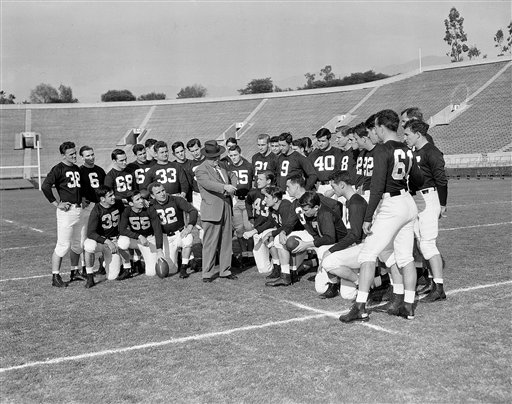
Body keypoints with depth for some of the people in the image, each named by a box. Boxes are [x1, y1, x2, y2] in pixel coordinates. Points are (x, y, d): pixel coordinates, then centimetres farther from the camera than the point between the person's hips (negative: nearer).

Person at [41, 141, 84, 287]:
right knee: (63, 245, -8)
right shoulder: (58, 169, -7)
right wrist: (57, 204, -15)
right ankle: (55, 277, 0)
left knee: (78, 244, 14)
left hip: (79, 209, 7)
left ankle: (74, 272, 28)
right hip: (67, 210, -7)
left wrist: (84, 200, 13)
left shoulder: (77, 169, 16)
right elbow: (45, 186, -16)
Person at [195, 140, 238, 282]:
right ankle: (207, 274, 4)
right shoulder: (200, 170, -6)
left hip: (226, 208, 7)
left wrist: (232, 187, 6)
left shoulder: (221, 167, 17)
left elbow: (232, 176, 27)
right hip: (212, 210, -7)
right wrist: (224, 187, -35)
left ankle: (225, 270, 21)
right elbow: (208, 183, -22)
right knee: (210, 243, -4)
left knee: (226, 241, 11)